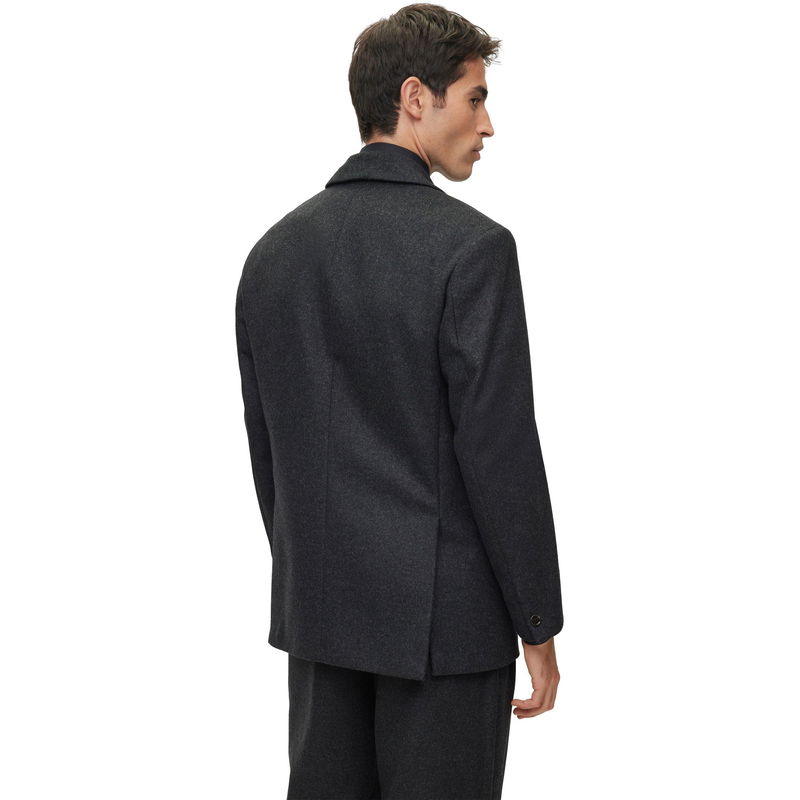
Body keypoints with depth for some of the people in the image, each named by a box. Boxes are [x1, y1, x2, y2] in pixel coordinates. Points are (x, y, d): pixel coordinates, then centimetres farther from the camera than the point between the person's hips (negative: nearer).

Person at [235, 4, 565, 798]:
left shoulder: (275, 248, 6)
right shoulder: (470, 245, -14)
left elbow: (267, 447, 11)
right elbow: (500, 449, -16)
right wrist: (538, 627, -7)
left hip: (321, 610, 6)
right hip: (443, 614, -6)